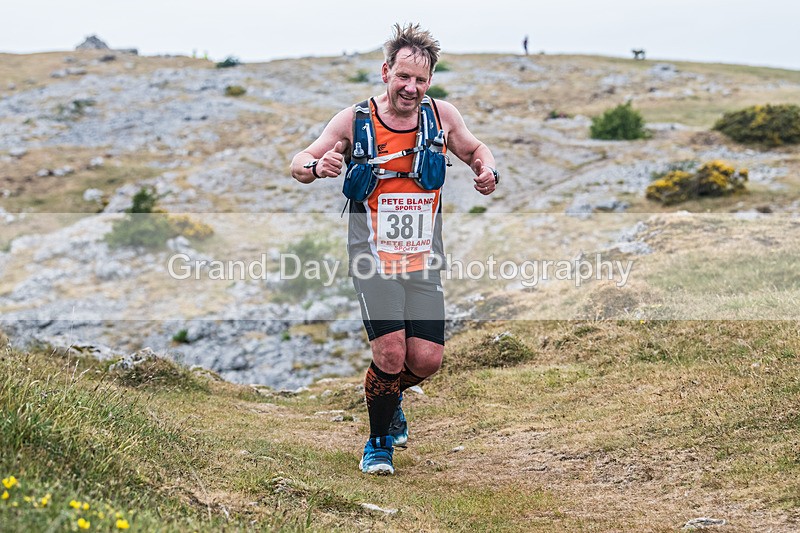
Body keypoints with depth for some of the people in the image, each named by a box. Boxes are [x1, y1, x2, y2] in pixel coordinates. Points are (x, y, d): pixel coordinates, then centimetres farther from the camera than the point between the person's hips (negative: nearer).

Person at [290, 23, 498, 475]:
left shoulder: (442, 115, 0)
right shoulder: (355, 119, -7)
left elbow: (474, 149, 19)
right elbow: (299, 164, -1)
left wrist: (488, 172, -4)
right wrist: (318, 167, -25)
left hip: (424, 260, 3)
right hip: (374, 259, -3)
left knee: (427, 359, -3)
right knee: (391, 353, -15)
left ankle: (391, 397, 34)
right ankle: (378, 443, 10)